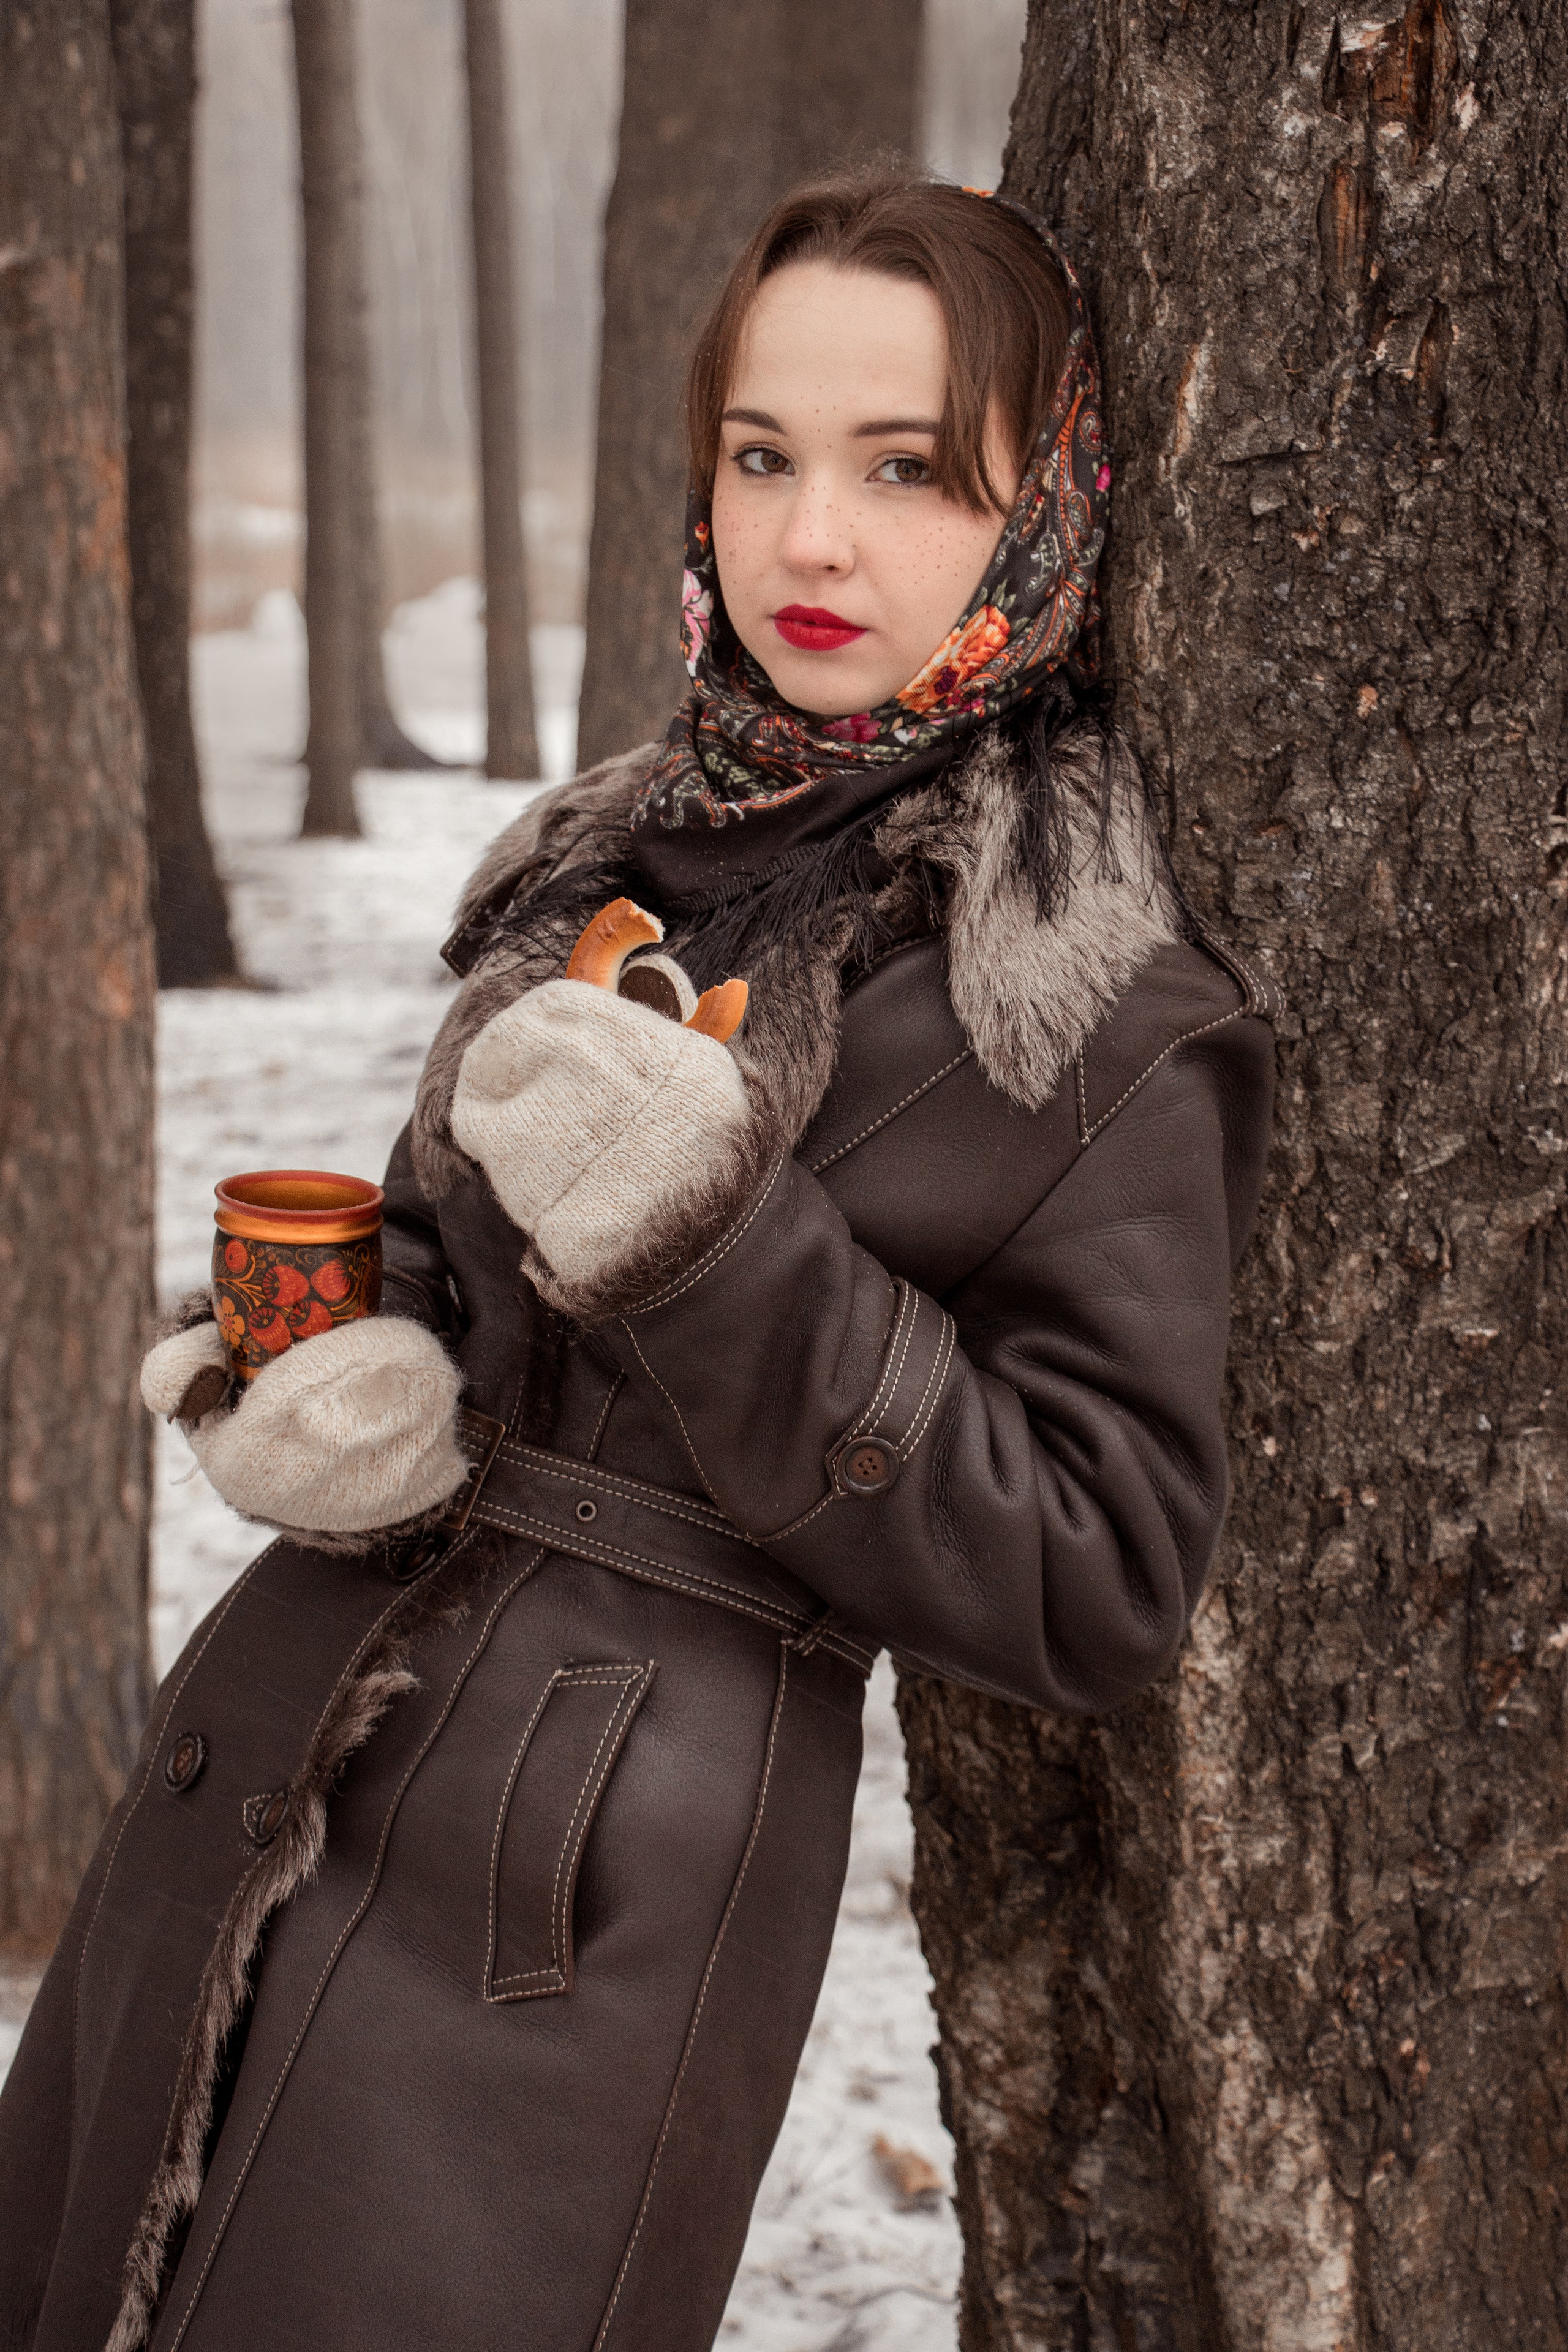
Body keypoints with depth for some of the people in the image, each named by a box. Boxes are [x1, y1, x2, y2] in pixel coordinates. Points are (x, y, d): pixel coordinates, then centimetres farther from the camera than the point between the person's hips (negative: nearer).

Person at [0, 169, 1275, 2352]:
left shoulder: (1115, 1023, -11)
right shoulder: (633, 850, 7)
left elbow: (1095, 1583, -13)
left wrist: (711, 1251, -23)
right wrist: (356, 1389, -6)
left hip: (592, 1909, -6)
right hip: (245, 1772, 7)